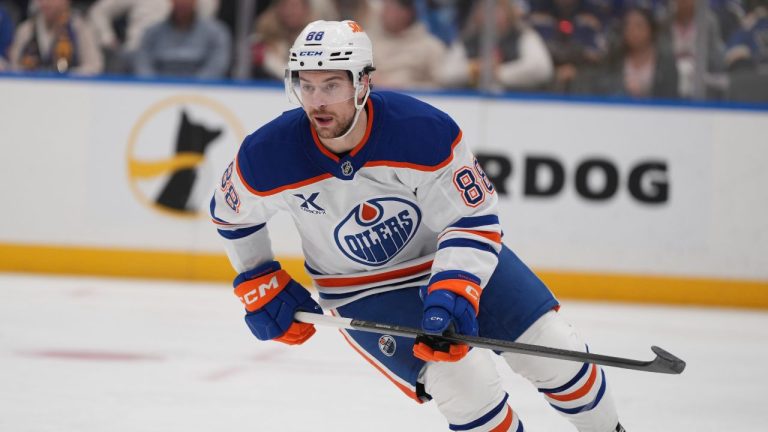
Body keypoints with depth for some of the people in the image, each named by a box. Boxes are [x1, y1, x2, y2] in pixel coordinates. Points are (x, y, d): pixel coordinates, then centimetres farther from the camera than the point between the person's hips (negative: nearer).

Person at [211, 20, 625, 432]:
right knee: (466, 384, -22)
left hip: (457, 257, 1)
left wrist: (452, 290, -35)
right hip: (362, 289, -1)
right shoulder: (269, 157, -23)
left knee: (555, 350, -1)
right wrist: (260, 285, -1)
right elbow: (232, 214, 0)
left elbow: (475, 220, -21)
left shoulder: (426, 130, -29)